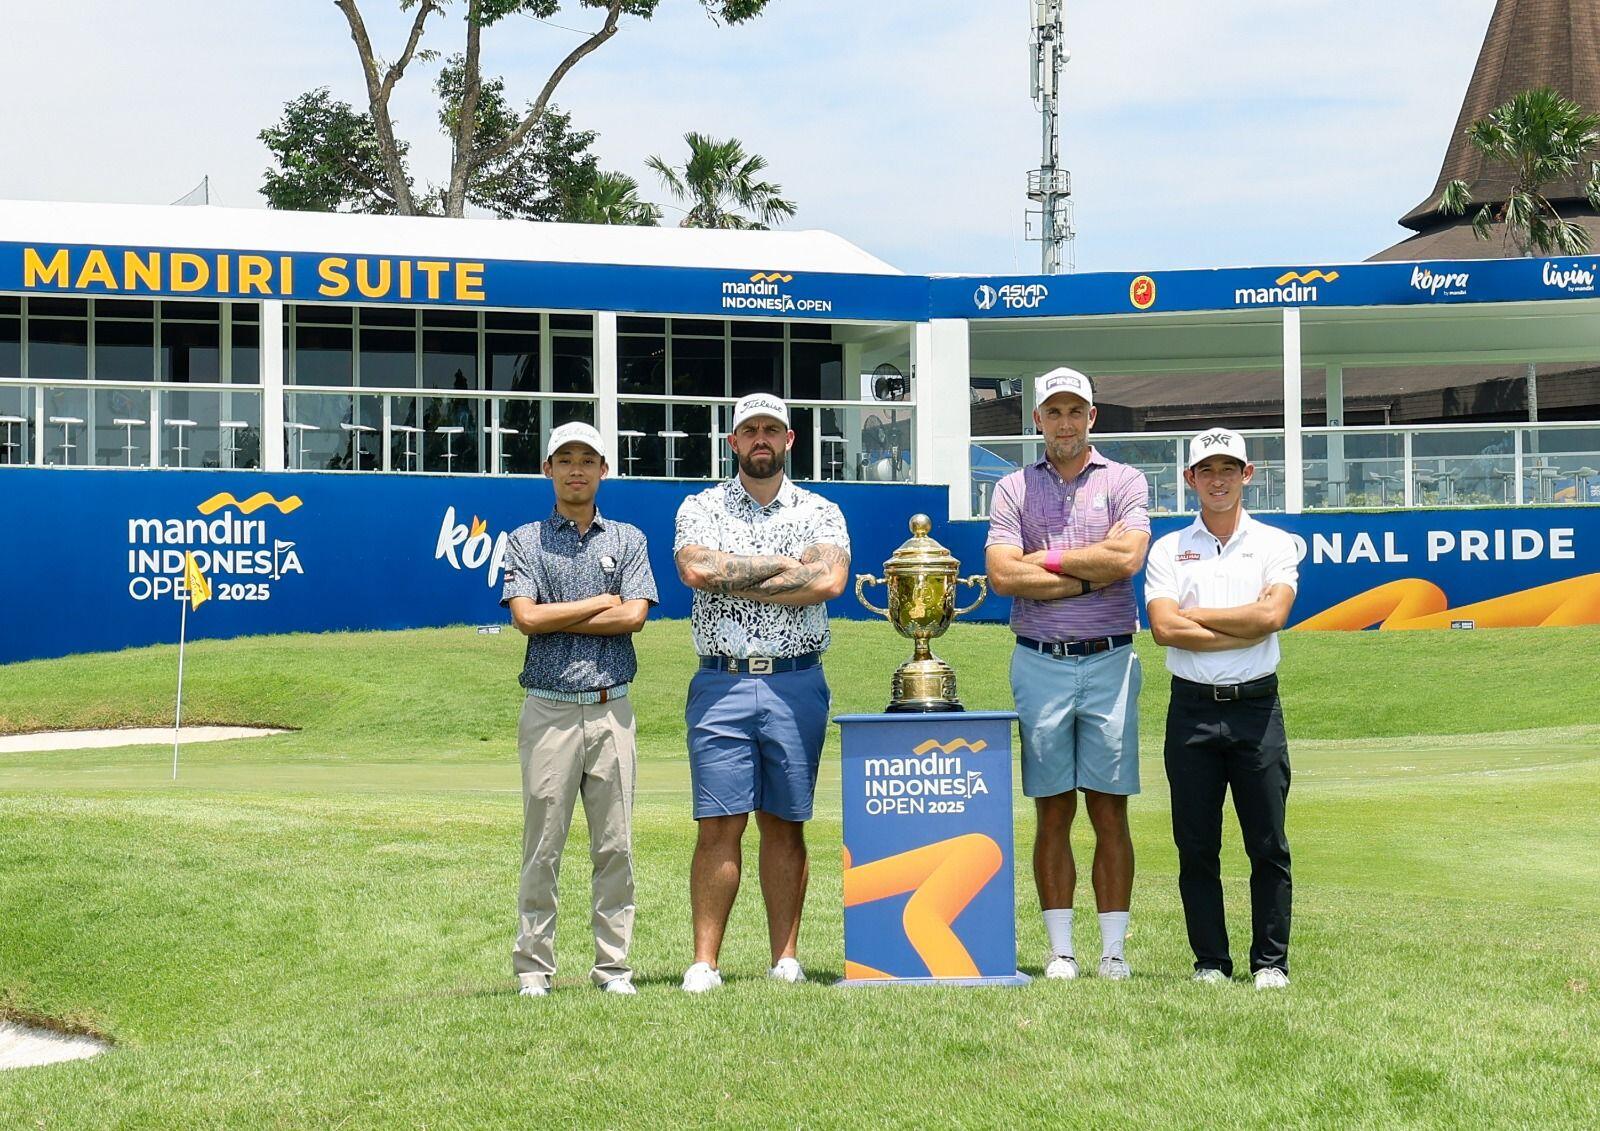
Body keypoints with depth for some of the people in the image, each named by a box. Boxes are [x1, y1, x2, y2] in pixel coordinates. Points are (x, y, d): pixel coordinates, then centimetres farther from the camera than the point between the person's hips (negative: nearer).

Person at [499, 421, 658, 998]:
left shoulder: (628, 540, 12)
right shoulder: (526, 540, 8)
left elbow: (634, 615, -4)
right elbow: (526, 617, -7)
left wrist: (556, 619, -5)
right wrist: (601, 602, -3)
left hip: (612, 710, 2)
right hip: (549, 709, -1)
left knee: (615, 846, 3)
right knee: (542, 846, 0)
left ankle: (613, 965, 9)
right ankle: (533, 967, 6)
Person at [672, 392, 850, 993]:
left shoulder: (820, 512, 10)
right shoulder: (701, 508, 9)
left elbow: (829, 580, -10)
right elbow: (697, 569, -11)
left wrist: (736, 579, -8)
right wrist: (784, 565, -7)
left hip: (796, 684, 1)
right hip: (721, 683, -1)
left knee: (785, 824, 5)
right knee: (719, 825, -4)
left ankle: (785, 957, 9)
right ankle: (704, 962, -3)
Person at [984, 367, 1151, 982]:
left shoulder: (1124, 481, 7)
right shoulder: (1013, 488, 9)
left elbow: (1126, 558, -11)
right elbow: (1002, 574, -6)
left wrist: (1047, 558, -5)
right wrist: (1091, 574, -8)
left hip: (1109, 660, -1)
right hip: (1039, 663, 1)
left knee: (1110, 811, 1)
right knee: (1053, 813, 4)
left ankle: (1114, 950, 5)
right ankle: (1061, 950, 8)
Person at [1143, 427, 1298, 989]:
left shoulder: (1275, 544, 7)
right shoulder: (1169, 549, 8)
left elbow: (1271, 615, -11)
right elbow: (1164, 629, -7)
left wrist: (1195, 614, -6)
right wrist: (1244, 629, -11)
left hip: (1257, 706, -1)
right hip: (1192, 707, 1)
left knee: (1269, 846, 1)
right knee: (1196, 847, 4)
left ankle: (1270, 961, 9)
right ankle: (1210, 962, 12)